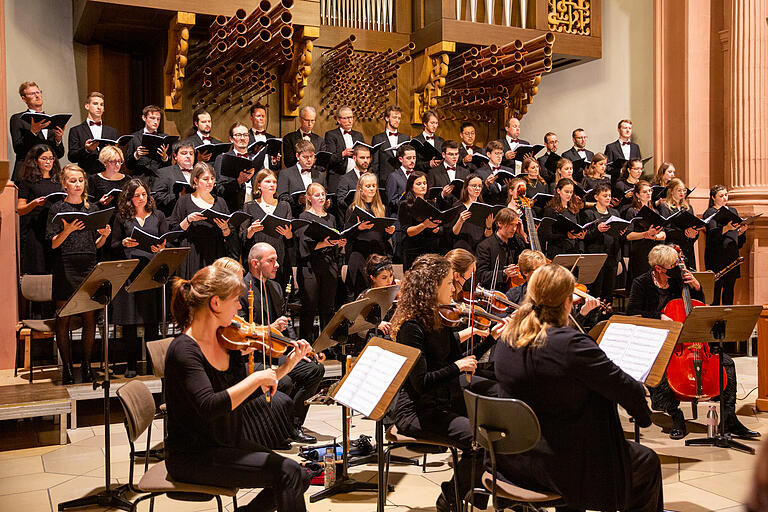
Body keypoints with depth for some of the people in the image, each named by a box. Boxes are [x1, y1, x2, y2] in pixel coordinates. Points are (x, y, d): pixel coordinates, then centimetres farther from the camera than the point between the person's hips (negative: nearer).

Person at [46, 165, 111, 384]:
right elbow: (53, 244, -3)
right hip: (65, 266, -3)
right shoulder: (58, 208, 3)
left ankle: (87, 366, 11)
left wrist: (105, 235, -4)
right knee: (63, 319, 0)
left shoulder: (92, 208, 15)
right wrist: (67, 230, -20)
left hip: (89, 266, 3)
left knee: (90, 318, 1)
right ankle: (67, 367, 8)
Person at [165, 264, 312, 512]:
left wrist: (287, 366, 5)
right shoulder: (184, 350, -21)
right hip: (192, 458, -8)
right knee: (288, 472, -18)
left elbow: (243, 394, 11)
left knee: (300, 479, -1)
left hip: (230, 444, 8)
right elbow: (210, 408, -33)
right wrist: (257, 377, -27)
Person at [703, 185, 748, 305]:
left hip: (732, 255, 6)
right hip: (717, 257, -6)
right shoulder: (710, 213, 0)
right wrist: (726, 228, -33)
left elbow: (740, 240, 19)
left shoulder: (733, 211, 19)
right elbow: (713, 234, -16)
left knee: (729, 289, 6)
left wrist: (741, 231, -2)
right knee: (716, 288, -8)